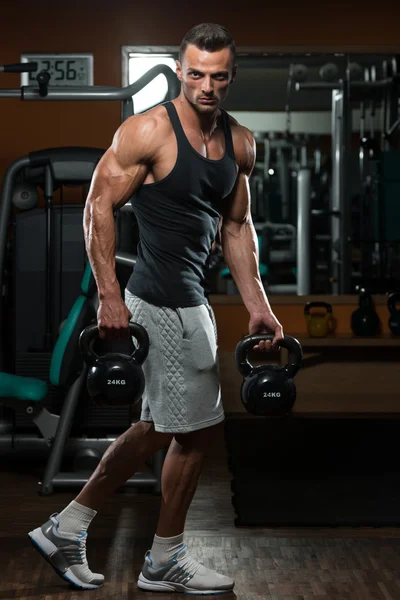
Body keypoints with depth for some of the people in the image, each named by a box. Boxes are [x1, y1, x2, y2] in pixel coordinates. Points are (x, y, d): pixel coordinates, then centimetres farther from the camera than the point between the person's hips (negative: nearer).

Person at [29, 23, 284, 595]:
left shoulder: (240, 143, 8)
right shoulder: (149, 131, -14)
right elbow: (99, 207, -13)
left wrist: (257, 305, 12)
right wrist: (110, 298, -17)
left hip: (189, 299, 9)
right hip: (164, 301, -8)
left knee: (156, 430, 15)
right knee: (197, 428, 1)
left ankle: (66, 528, 24)